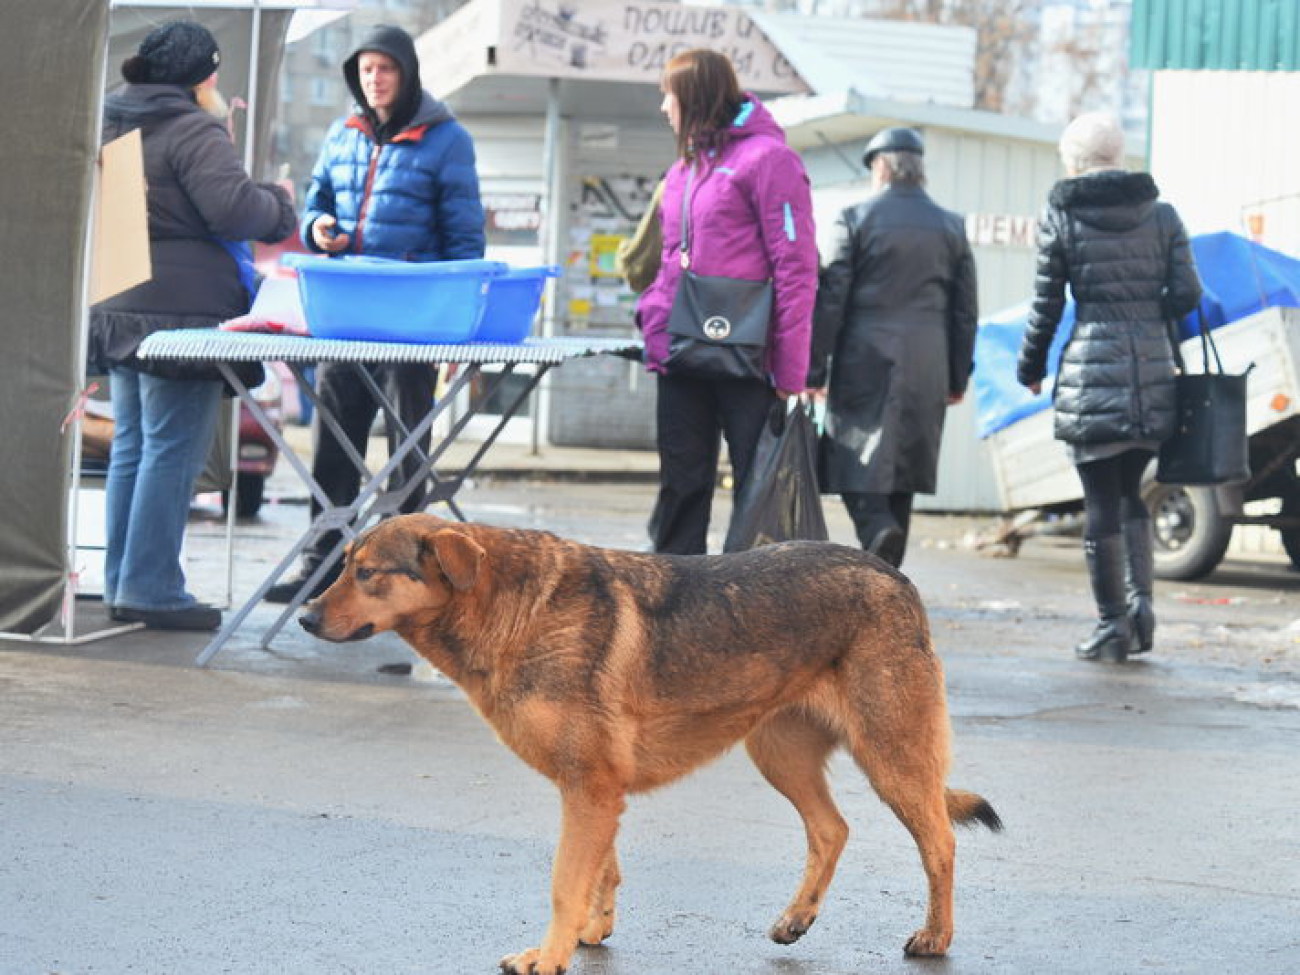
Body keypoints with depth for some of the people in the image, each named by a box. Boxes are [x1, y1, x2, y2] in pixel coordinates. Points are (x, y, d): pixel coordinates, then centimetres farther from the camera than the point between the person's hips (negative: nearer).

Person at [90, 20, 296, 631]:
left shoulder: (113, 126, 15)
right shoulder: (195, 133, -13)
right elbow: (234, 209, -21)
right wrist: (279, 204, -1)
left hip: (119, 307, 9)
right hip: (180, 311, -9)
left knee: (132, 446, 13)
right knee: (172, 451, -6)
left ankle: (121, 582, 15)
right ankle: (152, 589, -7)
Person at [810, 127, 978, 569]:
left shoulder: (855, 219, -1)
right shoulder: (951, 226, 10)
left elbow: (830, 300, -4)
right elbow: (966, 311, 11)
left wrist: (813, 368, 0)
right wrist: (959, 378, 16)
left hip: (864, 361, -4)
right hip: (926, 367, 4)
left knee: (857, 462, -2)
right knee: (900, 472, 9)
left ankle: (877, 528, -30)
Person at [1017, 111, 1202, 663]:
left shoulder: (1061, 218, -2)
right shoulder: (1161, 214, 6)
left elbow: (1046, 306, 0)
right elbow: (1186, 293, 3)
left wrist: (1030, 369, 14)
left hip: (1092, 373, -3)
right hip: (1153, 370, 3)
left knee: (1102, 501, 2)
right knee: (1131, 492, 18)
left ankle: (1113, 626, 4)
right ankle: (1140, 600, 2)